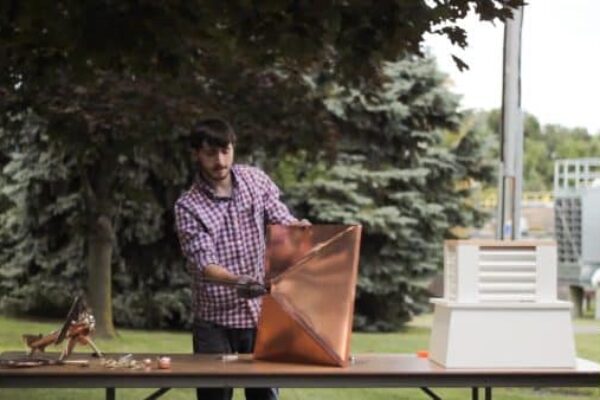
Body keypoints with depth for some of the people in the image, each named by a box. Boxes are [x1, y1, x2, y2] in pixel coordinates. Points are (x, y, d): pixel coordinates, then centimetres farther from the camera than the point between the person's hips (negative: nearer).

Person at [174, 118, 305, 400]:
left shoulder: (256, 180, 2)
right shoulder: (188, 207, -11)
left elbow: (282, 221, 5)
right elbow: (204, 264, -20)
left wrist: (298, 227, -20)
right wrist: (235, 281, -40)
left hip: (261, 312, 3)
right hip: (215, 319, -3)